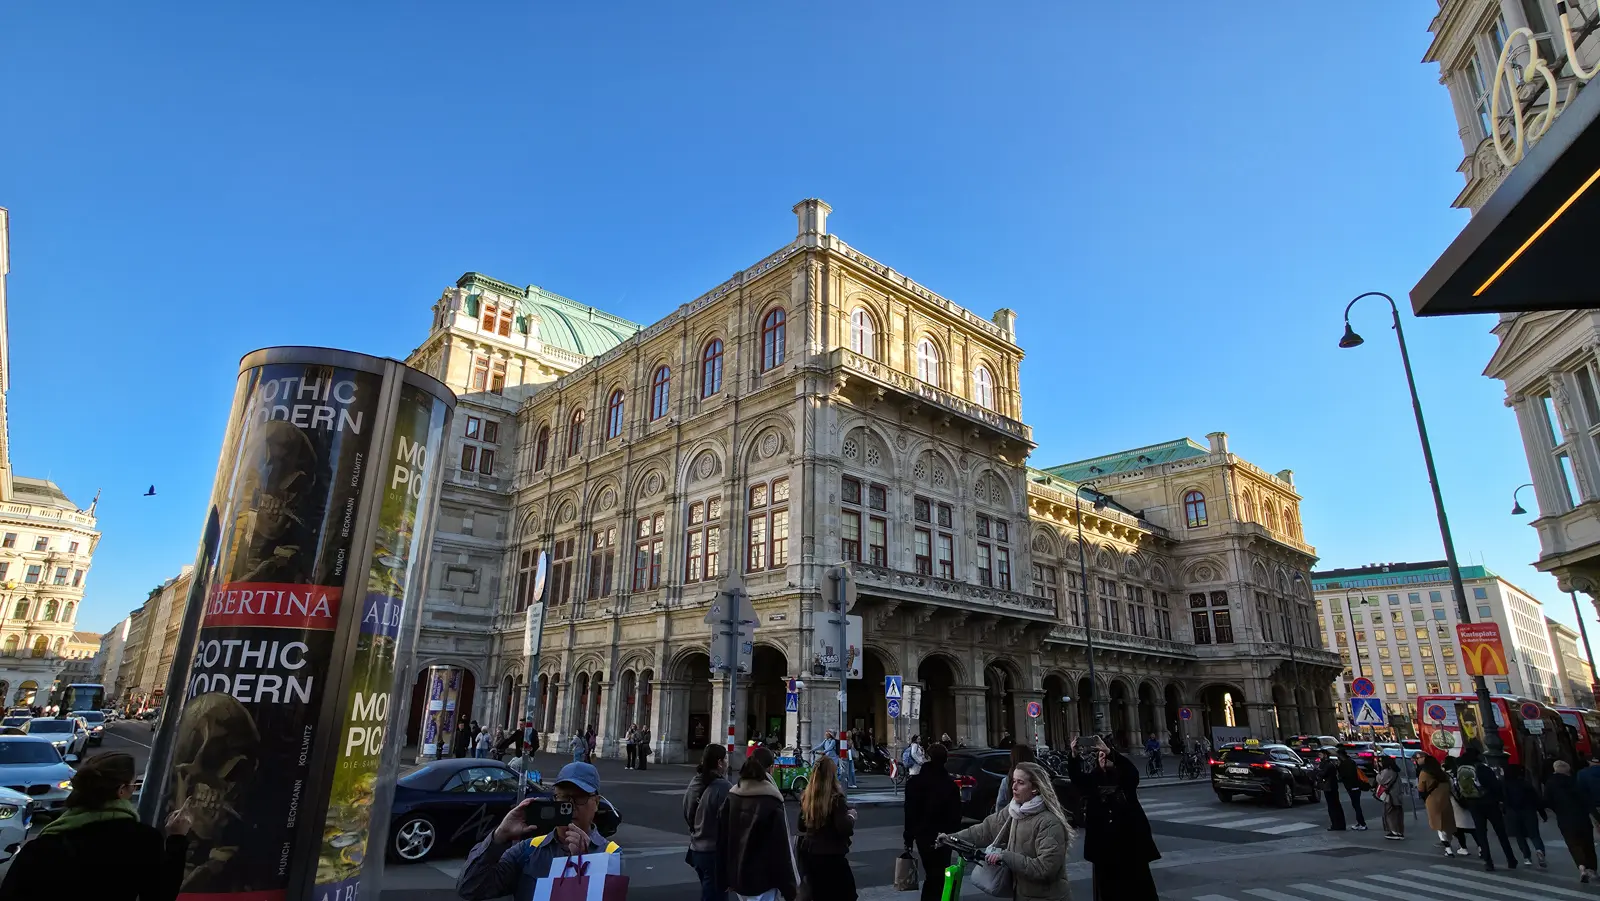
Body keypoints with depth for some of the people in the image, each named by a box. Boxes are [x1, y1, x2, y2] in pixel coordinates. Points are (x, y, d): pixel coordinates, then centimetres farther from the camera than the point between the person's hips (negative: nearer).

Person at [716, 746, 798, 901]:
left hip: (737, 876, 6)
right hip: (762, 879, -6)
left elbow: (722, 840, 6)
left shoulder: (731, 797, 2)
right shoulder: (771, 802, -14)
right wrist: (790, 888, -6)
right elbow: (781, 848, -14)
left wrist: (724, 879, 14)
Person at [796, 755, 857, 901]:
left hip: (809, 853, 6)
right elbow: (844, 828, -21)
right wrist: (851, 816, -3)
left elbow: (802, 826, 12)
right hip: (831, 855, -6)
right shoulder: (836, 798, -17)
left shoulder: (806, 796, 2)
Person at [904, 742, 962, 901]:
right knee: (939, 876, 7)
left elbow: (910, 812, -5)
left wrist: (908, 838, 2)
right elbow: (955, 815, -8)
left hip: (922, 835, 2)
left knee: (931, 874, 18)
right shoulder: (950, 784, -12)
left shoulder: (914, 782, -7)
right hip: (943, 837, -2)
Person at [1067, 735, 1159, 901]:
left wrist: (1109, 751, -37)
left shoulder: (1126, 779, -2)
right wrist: (1074, 756, -31)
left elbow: (1133, 770, -23)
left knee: (1138, 886, 4)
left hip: (1129, 840, -2)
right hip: (1103, 844, 2)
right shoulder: (1093, 780, 4)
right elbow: (1076, 777, -13)